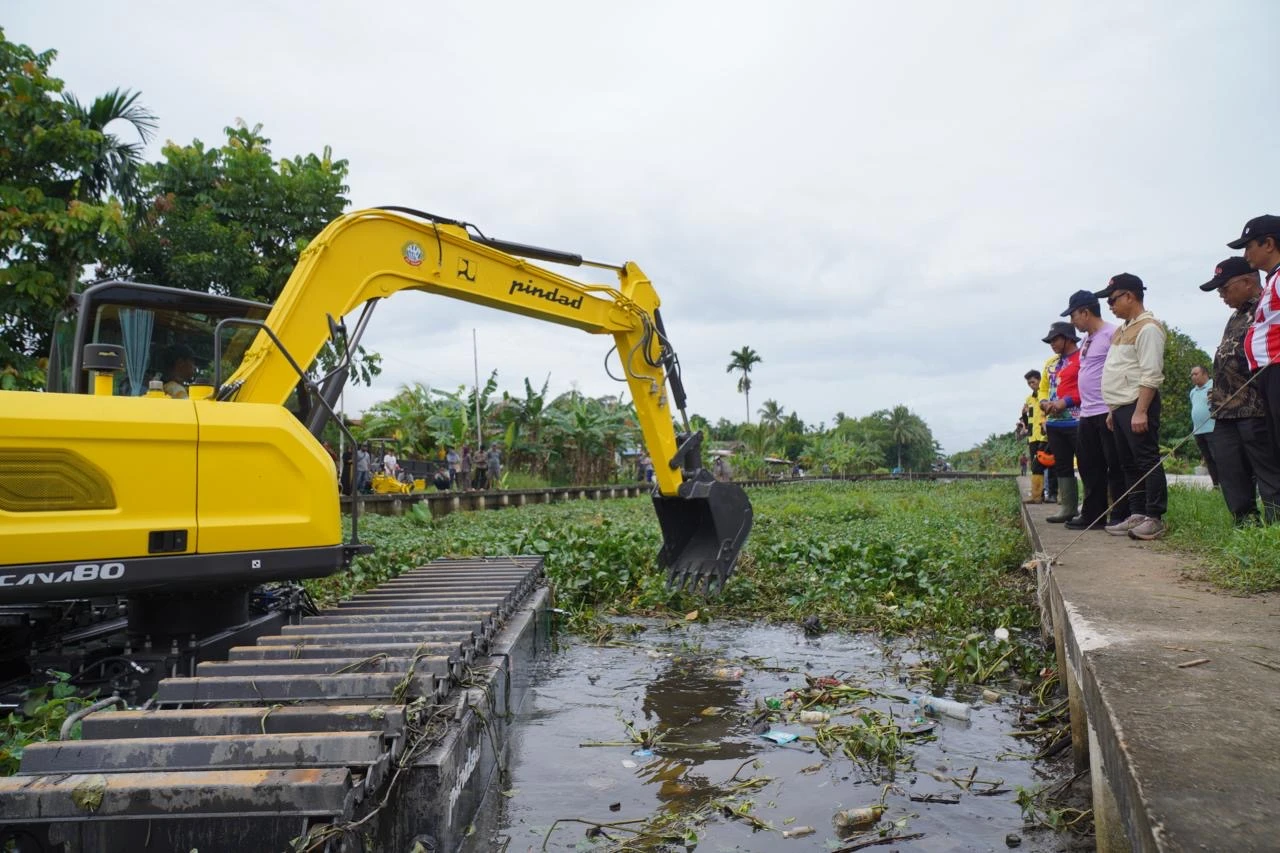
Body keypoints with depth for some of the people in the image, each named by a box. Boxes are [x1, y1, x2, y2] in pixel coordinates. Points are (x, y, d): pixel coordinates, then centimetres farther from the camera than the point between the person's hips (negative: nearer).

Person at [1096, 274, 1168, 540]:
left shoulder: (1148, 328, -11)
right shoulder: (1122, 330, 20)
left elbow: (1151, 375, -18)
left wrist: (1141, 411, -23)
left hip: (1138, 406, -10)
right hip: (1121, 407, 10)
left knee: (1147, 462, -7)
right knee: (1129, 464, 11)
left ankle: (1155, 518, -4)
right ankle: (1137, 515, 16)